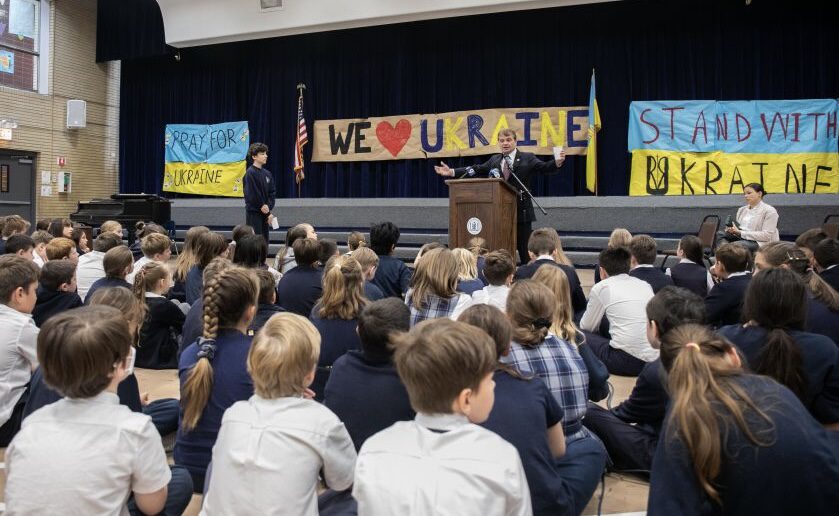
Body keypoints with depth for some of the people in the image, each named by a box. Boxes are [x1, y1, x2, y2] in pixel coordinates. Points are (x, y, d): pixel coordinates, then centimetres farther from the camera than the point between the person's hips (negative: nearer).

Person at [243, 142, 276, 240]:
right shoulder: (250, 173, -10)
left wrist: (268, 206, -8)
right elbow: (252, 195, -15)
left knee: (265, 240, 10)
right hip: (253, 212, -7)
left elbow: (272, 193, 8)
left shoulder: (267, 173, 10)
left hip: (265, 212, 7)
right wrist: (265, 210, -11)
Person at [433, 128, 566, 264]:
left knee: (524, 250, 2)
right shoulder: (494, 160, 16)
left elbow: (544, 167, -9)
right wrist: (451, 172, 4)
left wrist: (557, 163, -31)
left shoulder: (527, 158, 3)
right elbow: (476, 170, 12)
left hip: (521, 212, -3)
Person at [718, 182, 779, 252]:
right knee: (720, 234, -13)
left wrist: (740, 233, -20)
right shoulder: (742, 209, 17)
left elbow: (766, 236, -16)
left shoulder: (769, 211, -5)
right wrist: (732, 230, -9)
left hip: (760, 243, -7)